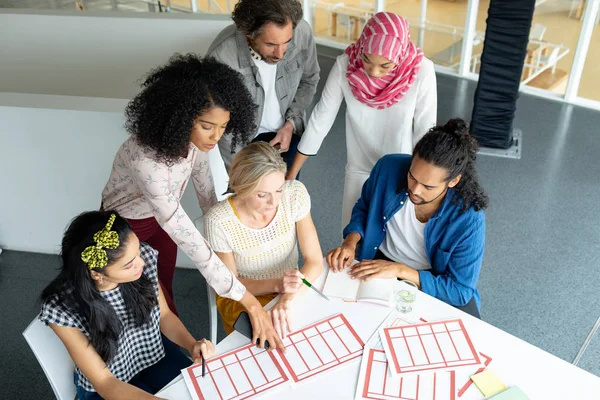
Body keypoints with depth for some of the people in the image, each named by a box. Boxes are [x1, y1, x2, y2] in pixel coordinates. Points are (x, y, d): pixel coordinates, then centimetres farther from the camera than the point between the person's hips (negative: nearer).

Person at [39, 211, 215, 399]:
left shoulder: (144, 255, -20)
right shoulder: (61, 307, -28)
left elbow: (164, 315, -2)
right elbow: (104, 381, -23)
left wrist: (192, 344, -20)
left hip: (157, 355, 3)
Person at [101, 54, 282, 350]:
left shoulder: (192, 136, -23)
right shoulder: (146, 159, -44)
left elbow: (206, 193, -5)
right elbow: (188, 240, -44)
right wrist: (248, 301, -43)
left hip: (162, 216, 6)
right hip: (127, 226, -5)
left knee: (164, 290, 24)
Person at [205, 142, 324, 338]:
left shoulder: (295, 194, -19)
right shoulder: (219, 221, -26)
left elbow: (315, 261, -16)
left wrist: (289, 298, -34)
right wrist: (276, 285, -29)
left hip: (293, 291, 3)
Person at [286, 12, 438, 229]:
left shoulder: (421, 71, -24)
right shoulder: (345, 65, -20)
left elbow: (425, 132, -13)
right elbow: (320, 120, -11)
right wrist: (291, 175, -6)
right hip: (359, 172, 2)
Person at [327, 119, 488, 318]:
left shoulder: (469, 219, -29)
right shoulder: (389, 168, -21)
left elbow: (461, 290, -22)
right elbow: (364, 208, 0)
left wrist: (400, 270, -29)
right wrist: (350, 243, -18)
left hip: (434, 280, -2)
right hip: (380, 261, 2)